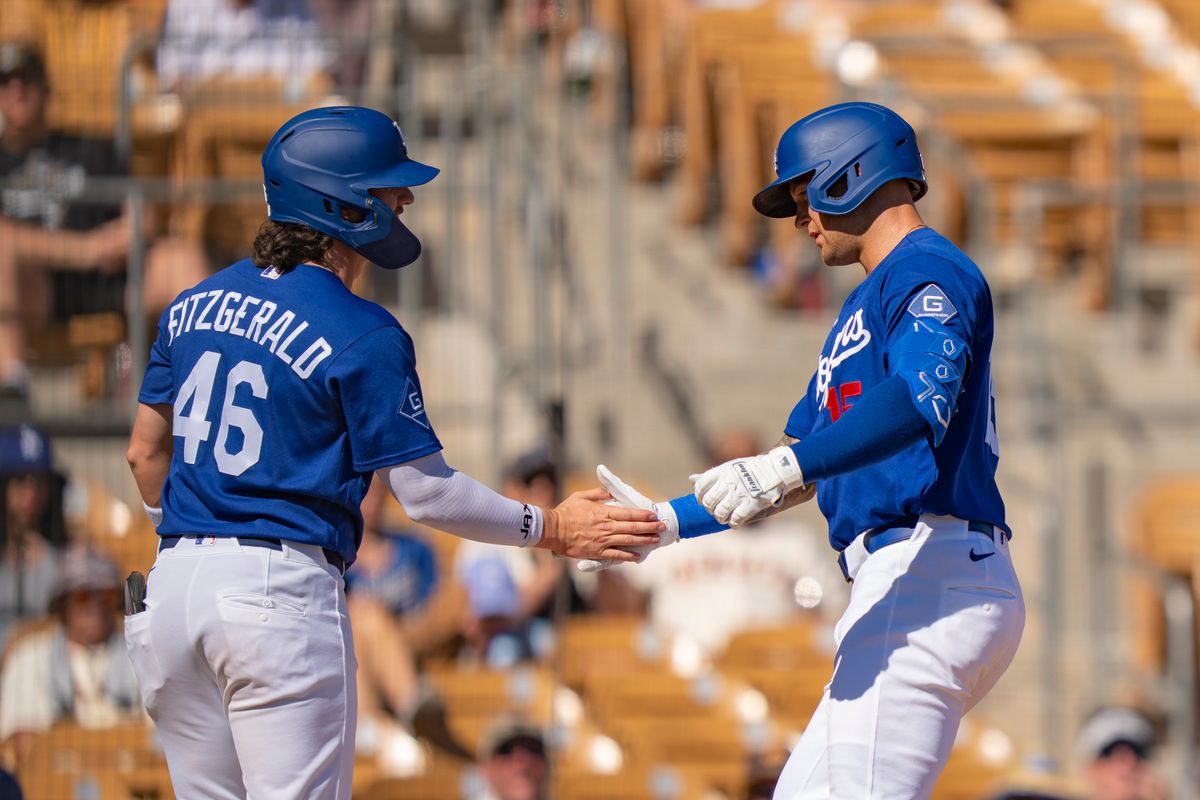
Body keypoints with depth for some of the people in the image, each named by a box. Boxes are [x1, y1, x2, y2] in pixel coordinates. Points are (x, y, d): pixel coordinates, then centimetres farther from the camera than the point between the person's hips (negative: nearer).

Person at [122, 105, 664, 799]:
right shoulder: (364, 336, -9)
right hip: (281, 587, -7)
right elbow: (426, 493, -8)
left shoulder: (195, 305, 11)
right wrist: (551, 529, 2)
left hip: (172, 584, 7)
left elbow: (145, 452, 18)